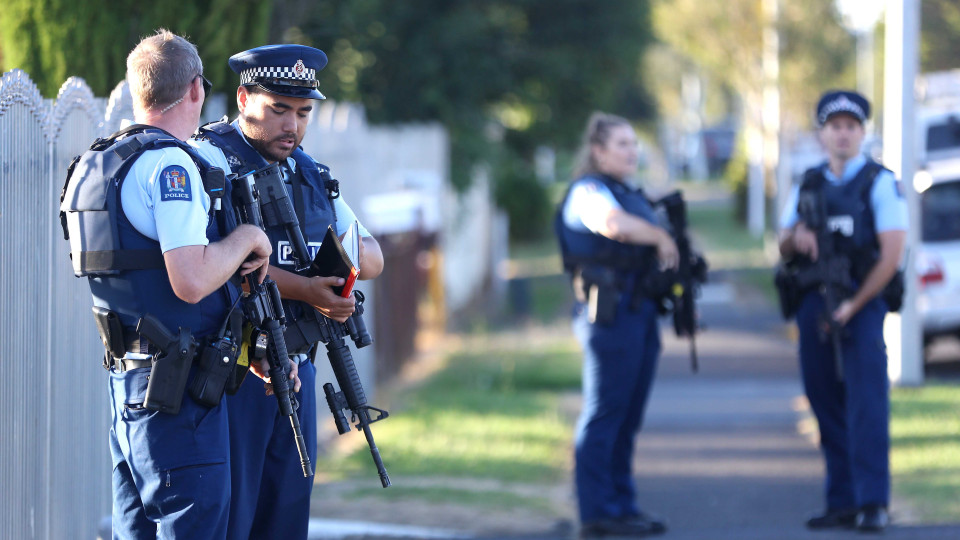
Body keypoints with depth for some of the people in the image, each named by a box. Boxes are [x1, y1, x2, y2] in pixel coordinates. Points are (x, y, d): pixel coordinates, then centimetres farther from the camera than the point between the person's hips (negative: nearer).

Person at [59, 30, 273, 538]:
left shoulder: (96, 165, 15)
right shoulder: (170, 165, -14)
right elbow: (191, 281, -24)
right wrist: (248, 236, -7)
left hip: (126, 377, 9)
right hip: (176, 383, -9)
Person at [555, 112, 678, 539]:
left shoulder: (633, 197, 22)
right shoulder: (588, 192, -7)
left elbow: (652, 255, 29)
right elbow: (613, 224, -29)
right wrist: (662, 238, -16)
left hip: (640, 310, 9)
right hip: (608, 310, -9)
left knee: (628, 417, 11)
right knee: (605, 414, -8)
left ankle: (623, 505, 16)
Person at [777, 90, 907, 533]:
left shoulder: (879, 183, -1)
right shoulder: (807, 185, 15)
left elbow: (892, 254, -9)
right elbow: (784, 248, 16)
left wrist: (855, 305, -14)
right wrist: (795, 238, -9)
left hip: (861, 302, -5)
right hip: (814, 304, 5)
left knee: (866, 404, -12)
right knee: (827, 407, 6)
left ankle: (873, 503, -14)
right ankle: (842, 503, 11)